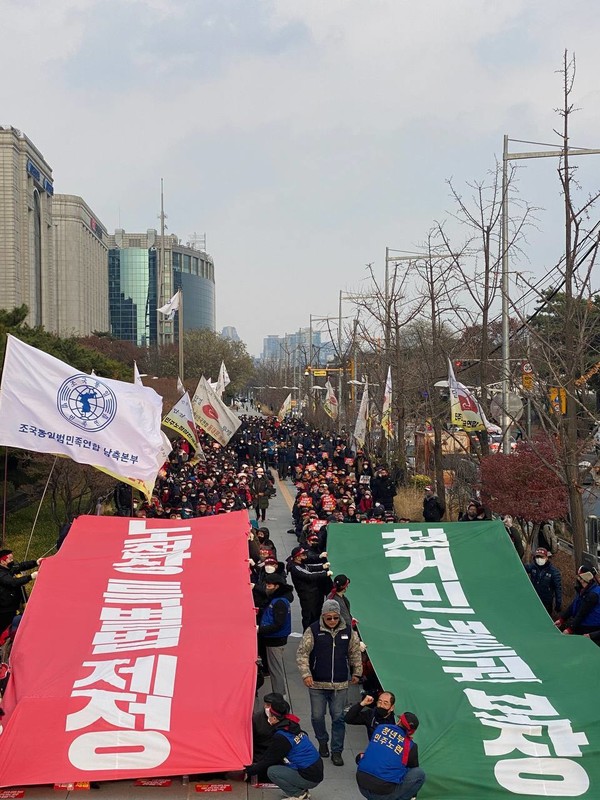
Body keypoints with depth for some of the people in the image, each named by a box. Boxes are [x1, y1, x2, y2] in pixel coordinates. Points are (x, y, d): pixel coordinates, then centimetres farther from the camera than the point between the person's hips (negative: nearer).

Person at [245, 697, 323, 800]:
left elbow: (269, 759, -8)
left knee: (272, 771, -9)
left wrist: (249, 771, 4)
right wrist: (256, 764, 19)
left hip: (310, 778, -9)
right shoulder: (291, 727, 8)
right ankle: (302, 791, 14)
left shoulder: (281, 737, -19)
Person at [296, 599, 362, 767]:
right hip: (317, 684, -1)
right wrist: (306, 674, -15)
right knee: (317, 716, 9)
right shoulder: (313, 630, -8)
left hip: (340, 685, 1)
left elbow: (355, 653, 13)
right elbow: (302, 653, -7)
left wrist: (356, 673, 14)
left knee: (338, 718, 4)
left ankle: (336, 751, 15)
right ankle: (322, 741, 35)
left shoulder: (348, 631, 1)